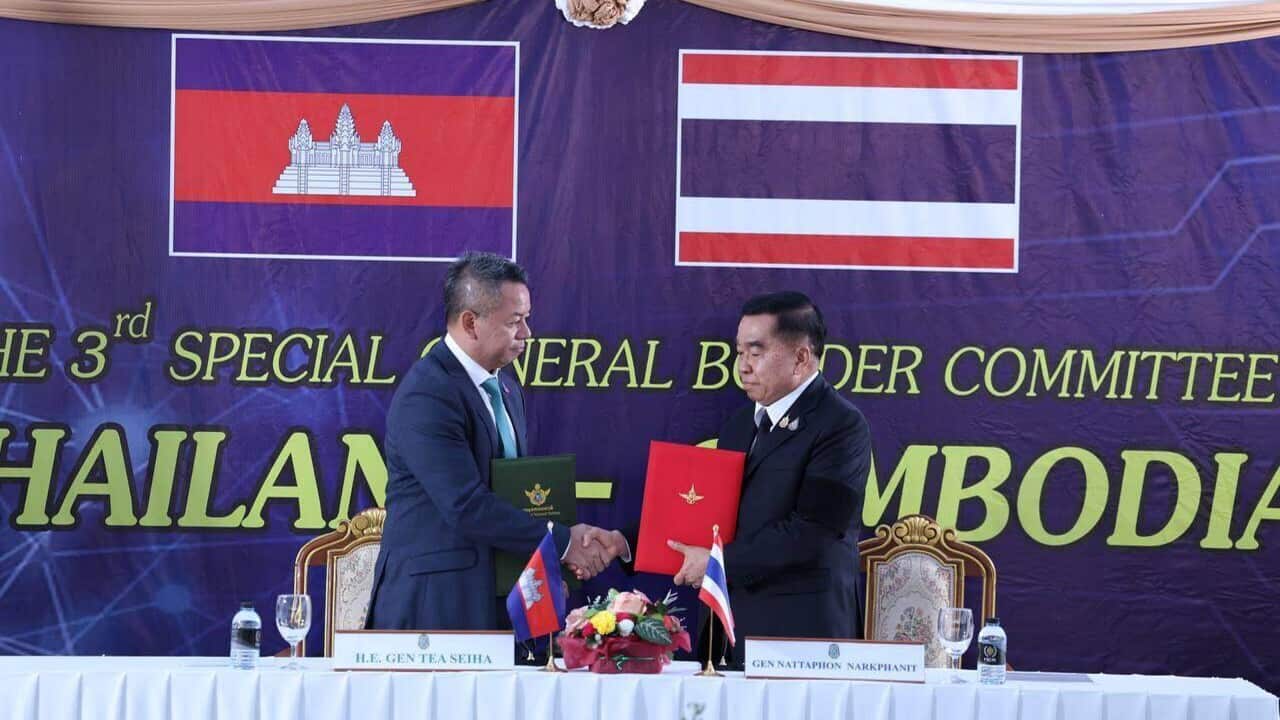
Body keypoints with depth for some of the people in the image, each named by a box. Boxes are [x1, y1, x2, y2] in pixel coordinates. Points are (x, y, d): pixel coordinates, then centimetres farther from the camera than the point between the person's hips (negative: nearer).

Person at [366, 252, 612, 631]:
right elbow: (466, 506, -22)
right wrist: (562, 543, -15)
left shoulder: (508, 390, 14)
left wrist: (553, 560, -1)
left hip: (500, 598, 8)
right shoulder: (427, 397, -16)